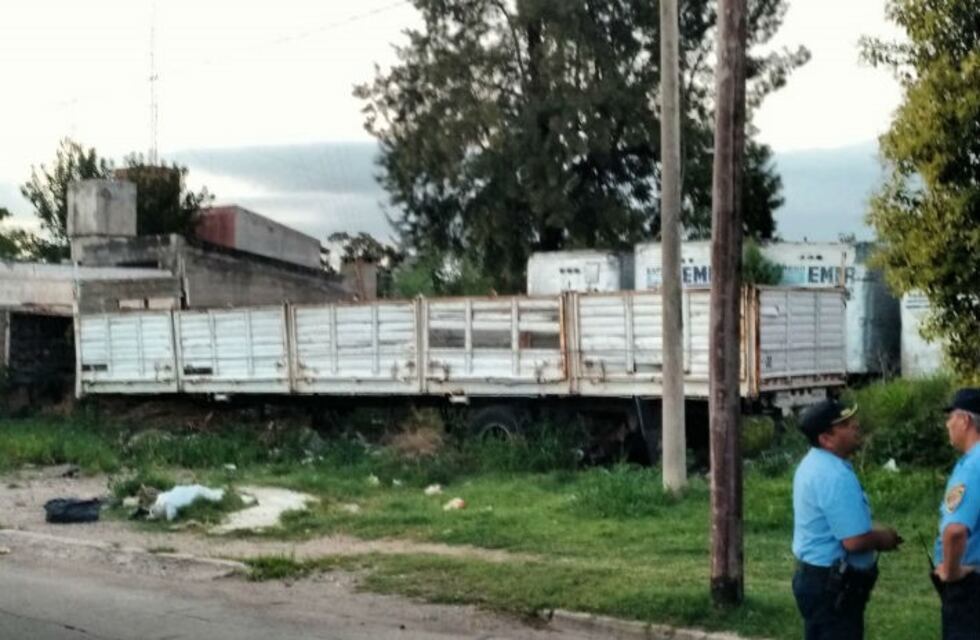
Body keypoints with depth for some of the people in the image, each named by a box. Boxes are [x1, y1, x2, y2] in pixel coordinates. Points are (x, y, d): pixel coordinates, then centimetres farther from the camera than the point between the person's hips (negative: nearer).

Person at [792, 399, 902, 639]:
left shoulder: (815, 463, 10)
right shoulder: (835, 475, -24)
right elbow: (854, 541, -28)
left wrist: (873, 533, 12)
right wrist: (882, 538, -7)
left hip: (815, 575, 11)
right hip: (832, 585, -11)